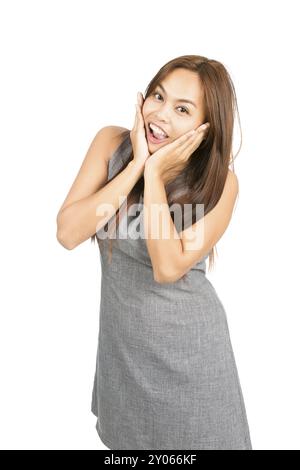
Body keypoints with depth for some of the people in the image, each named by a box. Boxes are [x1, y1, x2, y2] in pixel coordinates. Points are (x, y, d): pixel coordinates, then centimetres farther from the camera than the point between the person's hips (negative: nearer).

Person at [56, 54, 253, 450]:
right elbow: (67, 234, -20)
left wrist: (155, 174, -27)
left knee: (187, 437, 19)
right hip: (119, 333, 4)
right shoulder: (112, 143, -12)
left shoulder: (219, 183, -19)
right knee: (125, 437, 27)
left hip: (186, 343, -3)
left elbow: (168, 268, -27)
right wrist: (136, 165, -25)